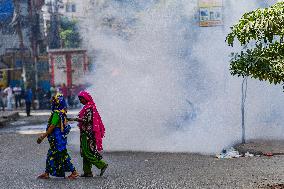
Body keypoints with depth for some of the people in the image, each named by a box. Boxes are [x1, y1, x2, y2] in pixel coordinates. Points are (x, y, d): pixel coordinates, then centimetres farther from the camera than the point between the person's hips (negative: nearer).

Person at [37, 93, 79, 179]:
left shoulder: (57, 113, -19)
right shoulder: (62, 112, 9)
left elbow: (52, 127, -20)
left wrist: (43, 136, -14)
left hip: (57, 137, -10)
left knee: (62, 155, -2)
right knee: (51, 155, 13)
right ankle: (47, 173, 16)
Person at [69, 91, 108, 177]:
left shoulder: (89, 108, -14)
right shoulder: (87, 107, 16)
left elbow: (88, 119, -22)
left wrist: (75, 119, -23)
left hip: (88, 133, -10)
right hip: (86, 133, 10)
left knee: (87, 152, -10)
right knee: (85, 152, 9)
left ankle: (102, 165, -9)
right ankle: (87, 172, 10)